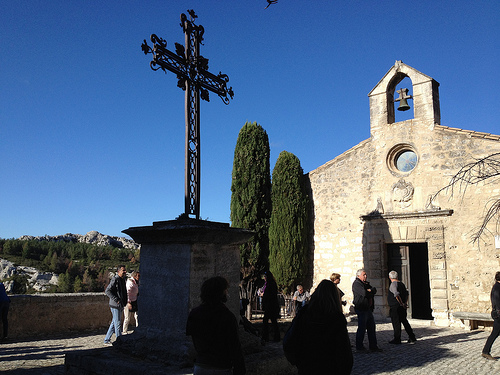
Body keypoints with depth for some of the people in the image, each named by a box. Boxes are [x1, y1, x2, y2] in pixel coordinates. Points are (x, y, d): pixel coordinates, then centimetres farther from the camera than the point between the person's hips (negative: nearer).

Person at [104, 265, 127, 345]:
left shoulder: (123, 280, 14)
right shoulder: (115, 279, -13)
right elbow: (107, 291, -18)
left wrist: (124, 302, 15)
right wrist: (116, 300, -21)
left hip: (121, 305, 9)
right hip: (115, 305, -9)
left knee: (114, 323, 15)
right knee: (117, 324, -3)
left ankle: (107, 340, 25)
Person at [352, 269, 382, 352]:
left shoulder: (366, 283, 18)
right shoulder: (356, 284, -11)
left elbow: (374, 290, 7)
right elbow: (365, 293, -22)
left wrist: (370, 290, -11)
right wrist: (371, 291, -6)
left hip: (368, 308, 9)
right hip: (361, 309, -9)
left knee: (371, 327, 11)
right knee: (362, 328, -2)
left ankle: (373, 346, 19)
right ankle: (359, 346, 9)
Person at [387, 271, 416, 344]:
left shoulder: (393, 284, -15)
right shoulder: (401, 284, 11)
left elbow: (396, 294, -27)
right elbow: (406, 293, 17)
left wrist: (402, 304, -19)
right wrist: (405, 303, 13)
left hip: (395, 307, -8)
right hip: (402, 308, 8)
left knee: (396, 323, 1)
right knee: (404, 321, 15)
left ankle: (397, 339, 9)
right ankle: (412, 338, 15)